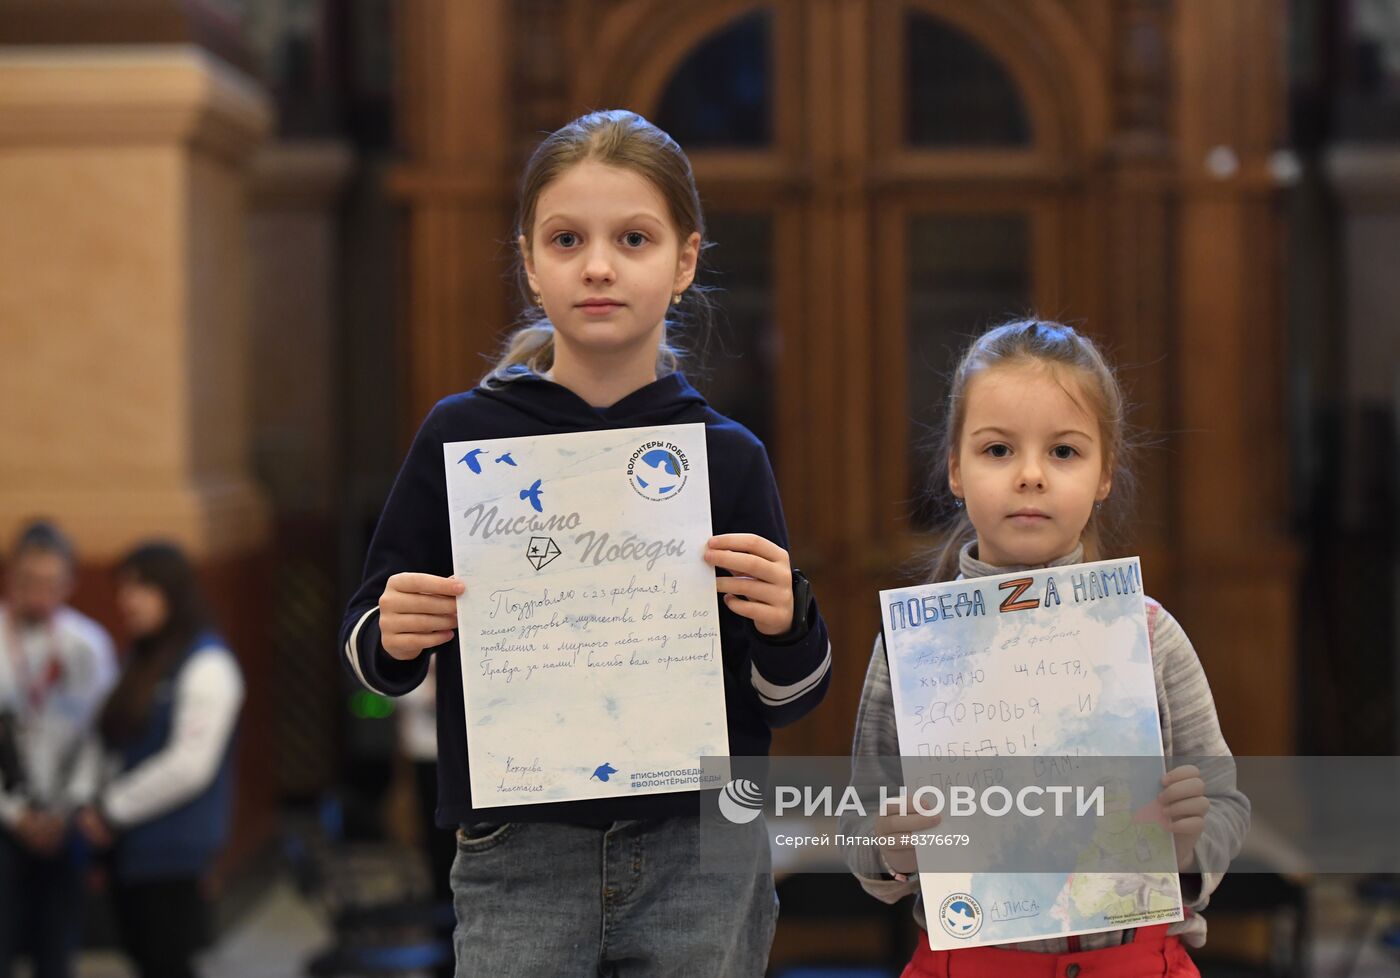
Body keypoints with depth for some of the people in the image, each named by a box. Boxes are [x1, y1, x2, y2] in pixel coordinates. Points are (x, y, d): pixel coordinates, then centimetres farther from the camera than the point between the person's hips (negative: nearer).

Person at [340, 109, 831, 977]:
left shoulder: (727, 457, 1)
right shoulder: (462, 439, -1)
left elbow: (791, 699, 6)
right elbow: (373, 650, 8)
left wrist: (785, 623, -14)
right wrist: (392, 639, -14)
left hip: (702, 857, 1)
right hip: (521, 862, 0)